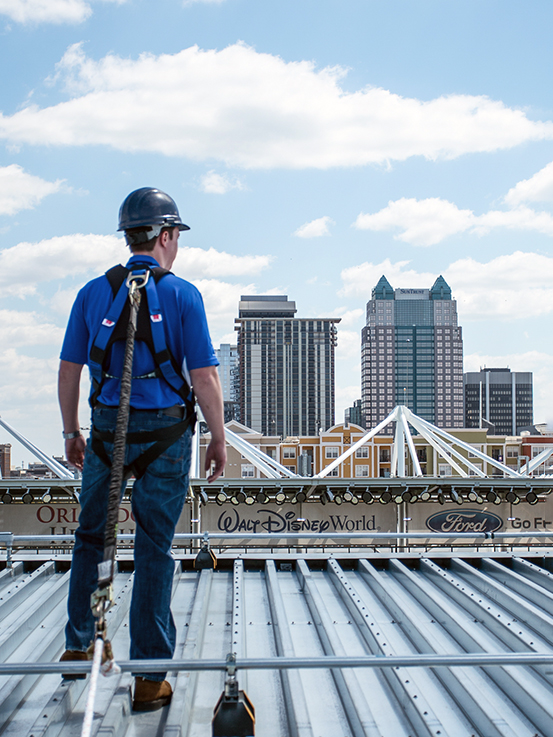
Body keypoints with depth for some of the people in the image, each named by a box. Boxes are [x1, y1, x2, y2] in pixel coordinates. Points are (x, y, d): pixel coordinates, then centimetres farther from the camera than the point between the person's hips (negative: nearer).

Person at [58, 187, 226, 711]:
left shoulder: (93, 292, 4)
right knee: (154, 549, 3)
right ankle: (149, 677, 7)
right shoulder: (182, 295, -6)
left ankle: (78, 647, 29)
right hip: (165, 431, -3)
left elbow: (69, 370, 6)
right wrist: (218, 439, 1)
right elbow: (204, 378, -9)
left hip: (108, 430, 3)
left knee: (91, 538, 20)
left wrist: (71, 433, 17)